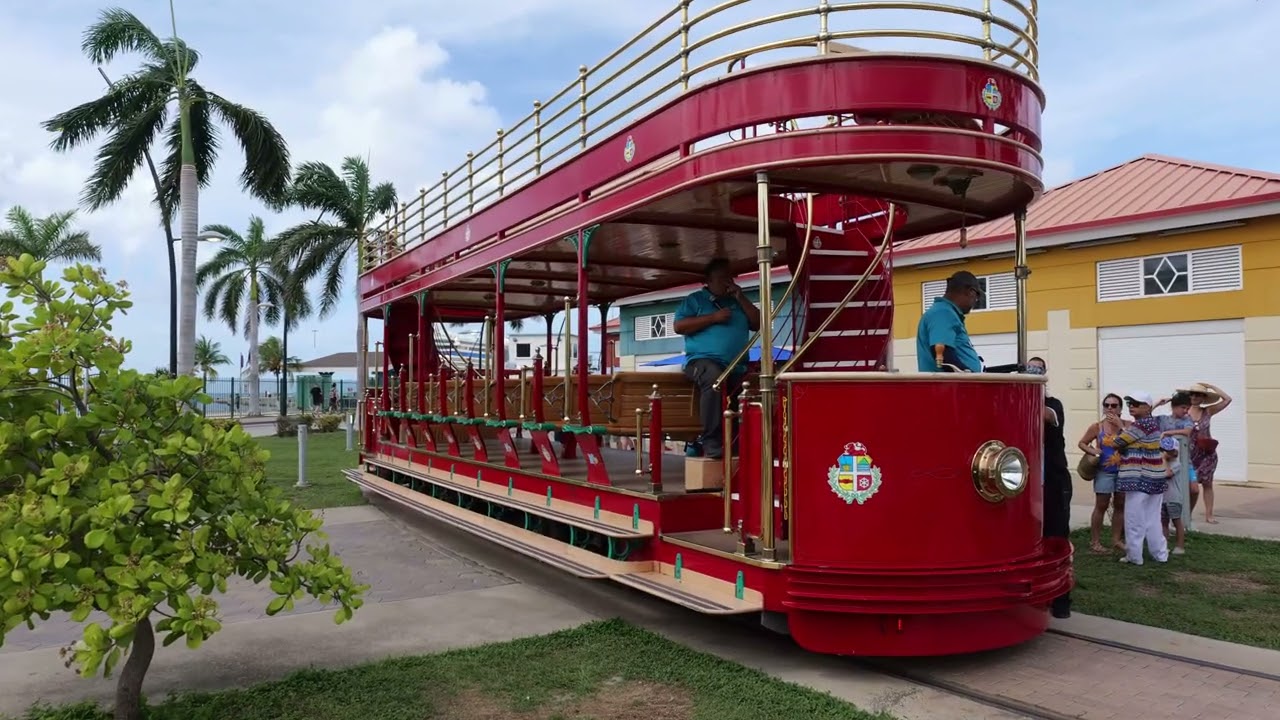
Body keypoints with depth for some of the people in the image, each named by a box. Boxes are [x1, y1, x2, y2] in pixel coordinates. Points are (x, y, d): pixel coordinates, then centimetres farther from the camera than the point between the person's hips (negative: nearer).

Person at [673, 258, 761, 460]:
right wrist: (713, 317, -7)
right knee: (715, 378, -40)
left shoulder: (737, 302, 25)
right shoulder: (695, 299, 12)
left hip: (736, 367, 5)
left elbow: (757, 324, 15)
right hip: (704, 360, -5)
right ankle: (712, 443, -36)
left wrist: (740, 298, 7)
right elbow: (679, 326, -2)